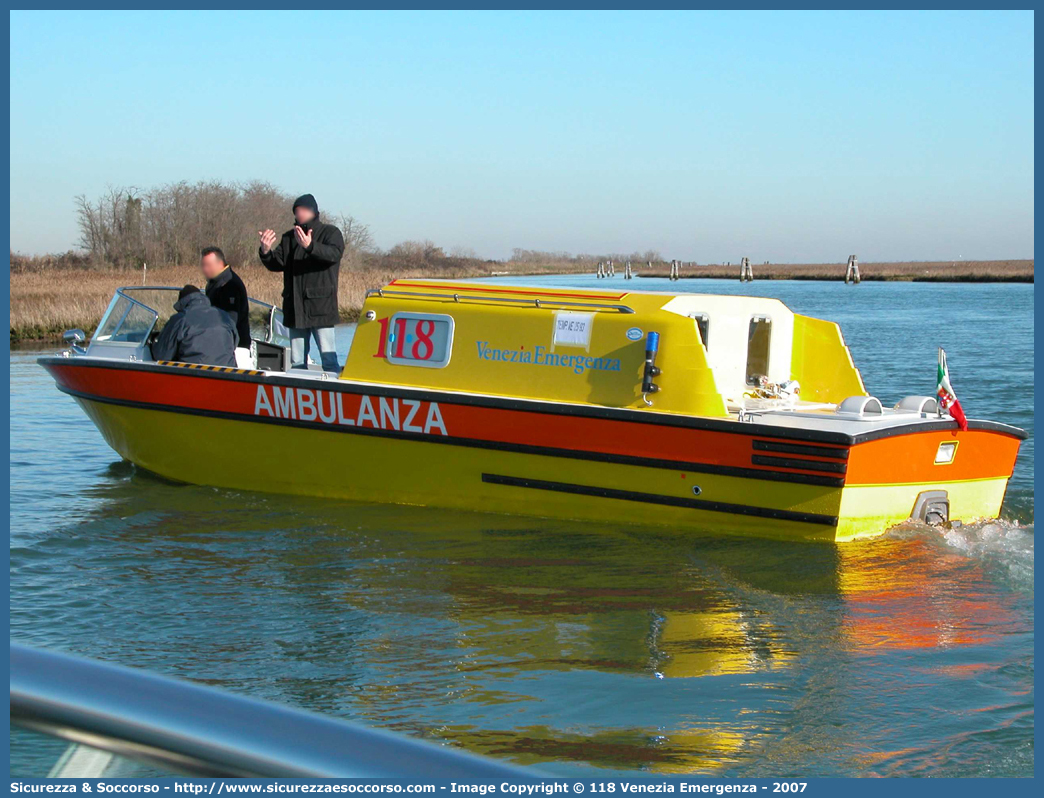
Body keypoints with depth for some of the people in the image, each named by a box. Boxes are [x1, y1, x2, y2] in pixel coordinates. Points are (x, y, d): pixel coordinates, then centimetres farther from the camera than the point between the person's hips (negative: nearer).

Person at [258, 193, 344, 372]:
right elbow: (276, 264, 8)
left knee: (329, 360, -10)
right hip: (295, 309, 5)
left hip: (321, 308, -5)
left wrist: (310, 246, -39)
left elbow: (334, 254, -20)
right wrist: (266, 252, -15)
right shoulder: (289, 238, 15)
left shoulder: (330, 233, 0)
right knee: (297, 363, 10)